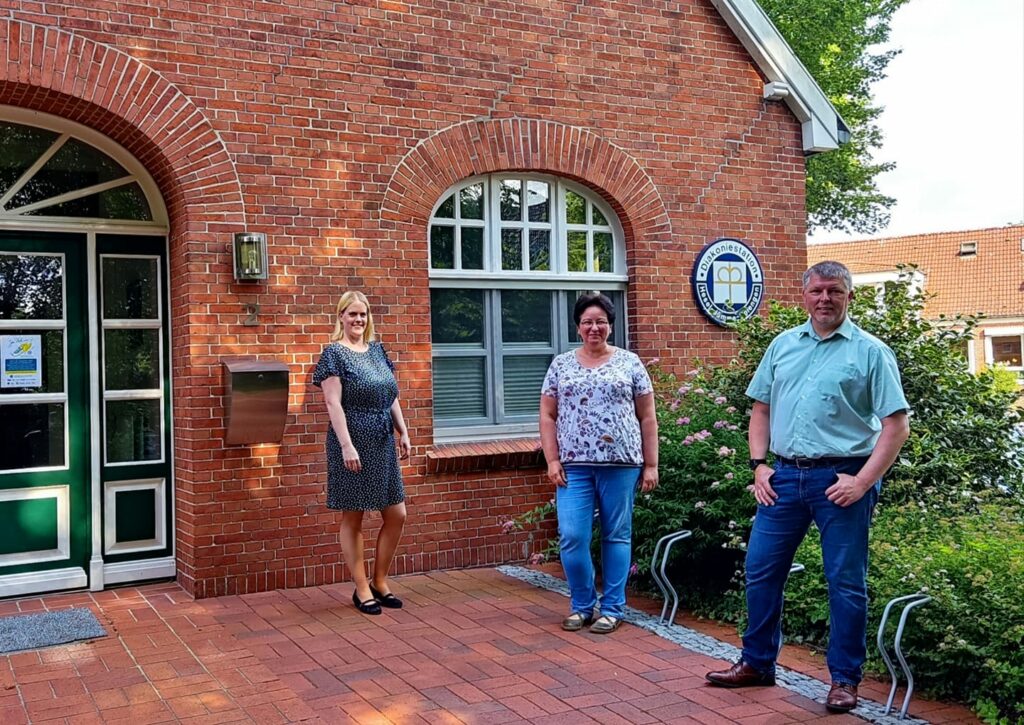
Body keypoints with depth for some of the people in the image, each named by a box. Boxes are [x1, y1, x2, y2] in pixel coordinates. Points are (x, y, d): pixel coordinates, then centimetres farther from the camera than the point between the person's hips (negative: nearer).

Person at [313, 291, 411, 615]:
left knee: (396, 516, 8)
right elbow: (333, 402, -14)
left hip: (383, 445, 7)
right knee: (353, 518, 4)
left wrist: (403, 432, 11)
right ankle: (362, 589, 14)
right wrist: (347, 445, -20)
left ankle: (380, 582, 23)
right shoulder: (334, 353, -7)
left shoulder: (377, 350, 12)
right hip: (353, 445, -7)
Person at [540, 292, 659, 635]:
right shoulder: (561, 365, 9)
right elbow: (547, 416, 9)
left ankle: (612, 608, 18)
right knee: (572, 537, -4)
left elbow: (647, 418, 6)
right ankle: (581, 605, 15)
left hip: (621, 464, -1)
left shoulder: (629, 363, 6)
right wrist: (552, 460, -1)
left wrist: (650, 465, 2)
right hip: (574, 466, 1)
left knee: (617, 536, 6)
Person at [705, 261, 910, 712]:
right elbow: (761, 408, 16)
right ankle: (757, 663, 26)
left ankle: (844, 679, 19)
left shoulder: (870, 352, -3)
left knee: (845, 582, 4)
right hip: (785, 476, 5)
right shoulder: (783, 346, 11)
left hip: (840, 479, -4)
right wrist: (758, 464, 4)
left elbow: (896, 426, -6)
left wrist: (863, 481, -14)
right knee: (760, 569, 9)